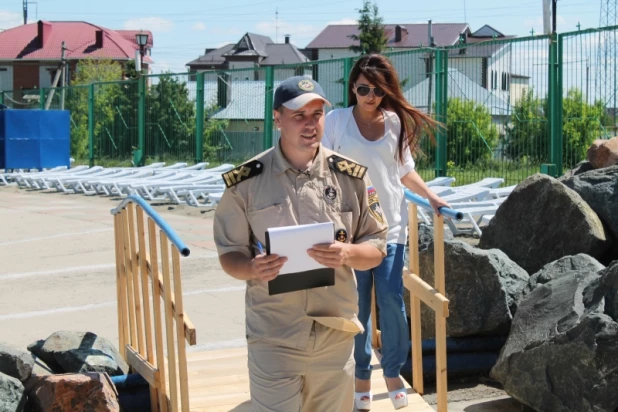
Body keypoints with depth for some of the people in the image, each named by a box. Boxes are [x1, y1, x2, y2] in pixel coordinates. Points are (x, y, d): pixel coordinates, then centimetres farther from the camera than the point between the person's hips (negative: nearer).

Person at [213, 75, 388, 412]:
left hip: (336, 332, 2)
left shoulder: (350, 176, 1)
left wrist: (347, 254, -17)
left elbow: (377, 248, 5)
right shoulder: (246, 181, -3)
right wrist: (252, 268, -20)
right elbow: (229, 253, 2)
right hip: (273, 335, -2)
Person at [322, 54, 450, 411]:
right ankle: (362, 375, 17)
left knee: (392, 301, -1)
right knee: (357, 305, 4)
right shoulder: (337, 120, -2)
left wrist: (432, 197, 5)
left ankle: (394, 372, 16)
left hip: (391, 226, 2)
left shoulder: (396, 122, 6)